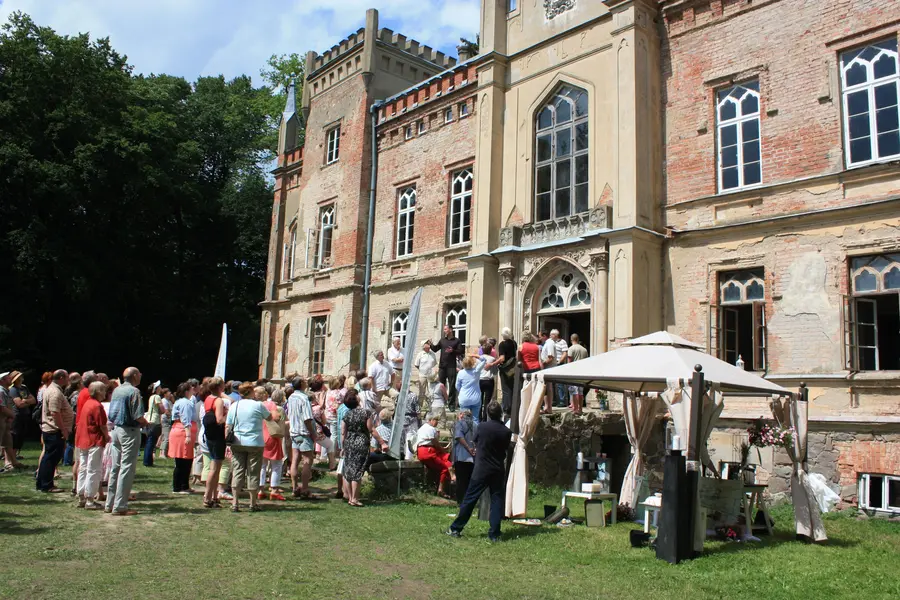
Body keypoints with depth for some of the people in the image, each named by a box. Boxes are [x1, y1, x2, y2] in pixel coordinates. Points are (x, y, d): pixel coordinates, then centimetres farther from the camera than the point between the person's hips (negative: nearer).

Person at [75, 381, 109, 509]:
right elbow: (102, 425, -16)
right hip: (95, 442, -9)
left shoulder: (86, 403, 12)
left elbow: (80, 422, 18)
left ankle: (81, 498, 20)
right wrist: (107, 436, 2)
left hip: (82, 440, 9)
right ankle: (90, 500, -1)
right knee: (94, 471, -3)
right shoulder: (97, 406, -15)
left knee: (83, 469, 14)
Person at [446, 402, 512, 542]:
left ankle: (456, 529, 12)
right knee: (497, 500, 7)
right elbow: (505, 448, 8)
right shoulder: (506, 432, -6)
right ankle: (494, 534, 5)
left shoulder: (482, 427, -10)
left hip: (481, 469, -1)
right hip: (498, 471, 1)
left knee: (470, 499, 4)